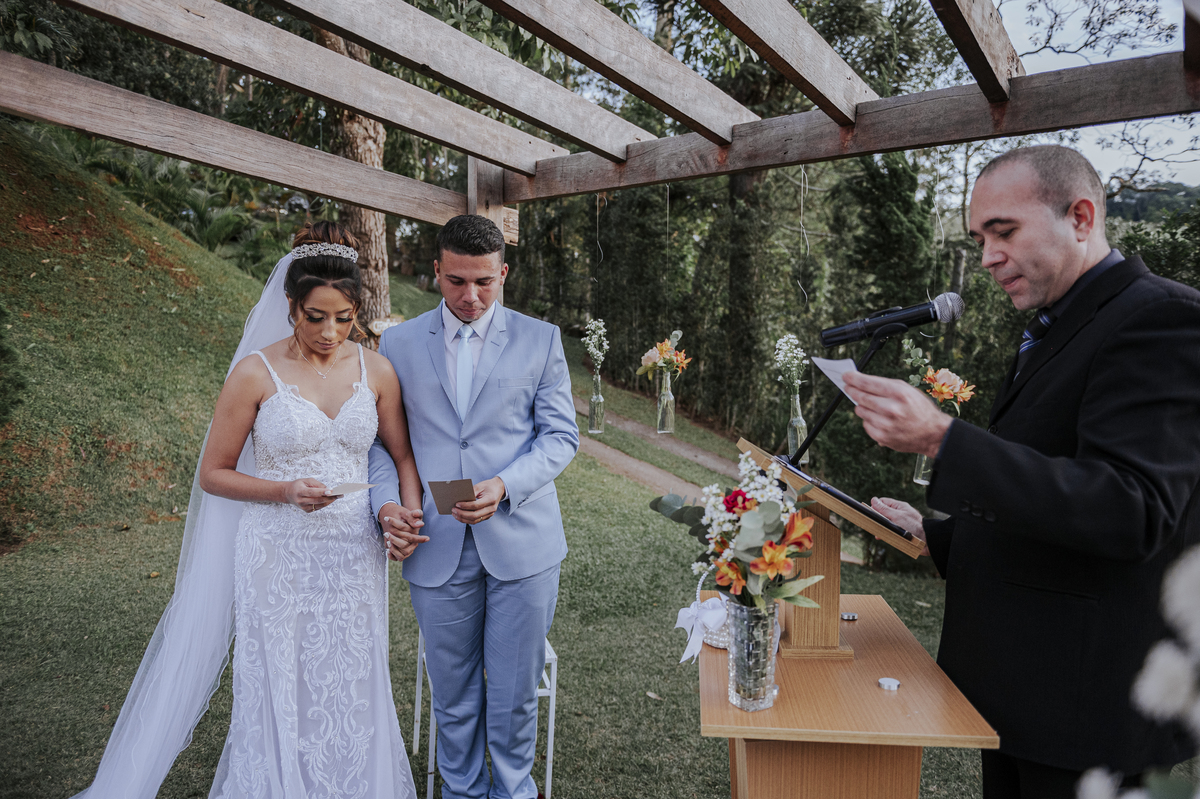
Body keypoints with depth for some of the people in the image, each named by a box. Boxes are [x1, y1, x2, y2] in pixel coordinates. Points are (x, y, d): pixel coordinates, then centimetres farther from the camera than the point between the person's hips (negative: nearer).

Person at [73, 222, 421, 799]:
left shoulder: (376, 371, 0)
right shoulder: (256, 373, -8)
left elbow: (402, 454, 10)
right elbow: (213, 473, -1)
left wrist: (408, 511, -9)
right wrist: (285, 492, -17)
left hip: (354, 557, 3)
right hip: (277, 559, -2)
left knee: (353, 699, 12)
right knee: (280, 700, 9)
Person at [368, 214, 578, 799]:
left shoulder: (540, 340, 3)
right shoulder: (398, 344, 6)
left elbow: (560, 435, 0)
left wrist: (503, 486, -16)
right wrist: (386, 503, -11)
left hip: (521, 542, -1)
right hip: (436, 548, 1)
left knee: (515, 693, 11)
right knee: (453, 695, 15)